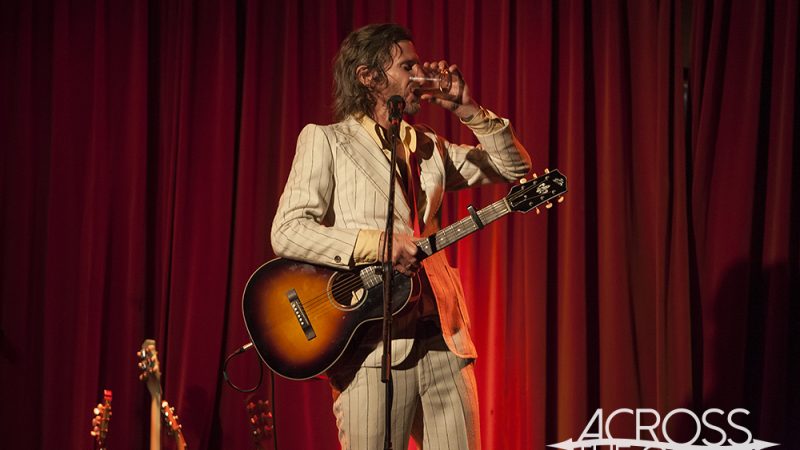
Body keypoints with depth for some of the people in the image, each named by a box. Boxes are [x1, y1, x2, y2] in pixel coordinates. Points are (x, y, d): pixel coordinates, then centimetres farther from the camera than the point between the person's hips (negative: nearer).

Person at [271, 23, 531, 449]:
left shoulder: (429, 148, 18)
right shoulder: (324, 140, 2)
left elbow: (514, 168, 20)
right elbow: (287, 232, -9)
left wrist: (468, 110, 9)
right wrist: (379, 245, -17)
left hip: (444, 340, 5)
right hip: (373, 346, -5)